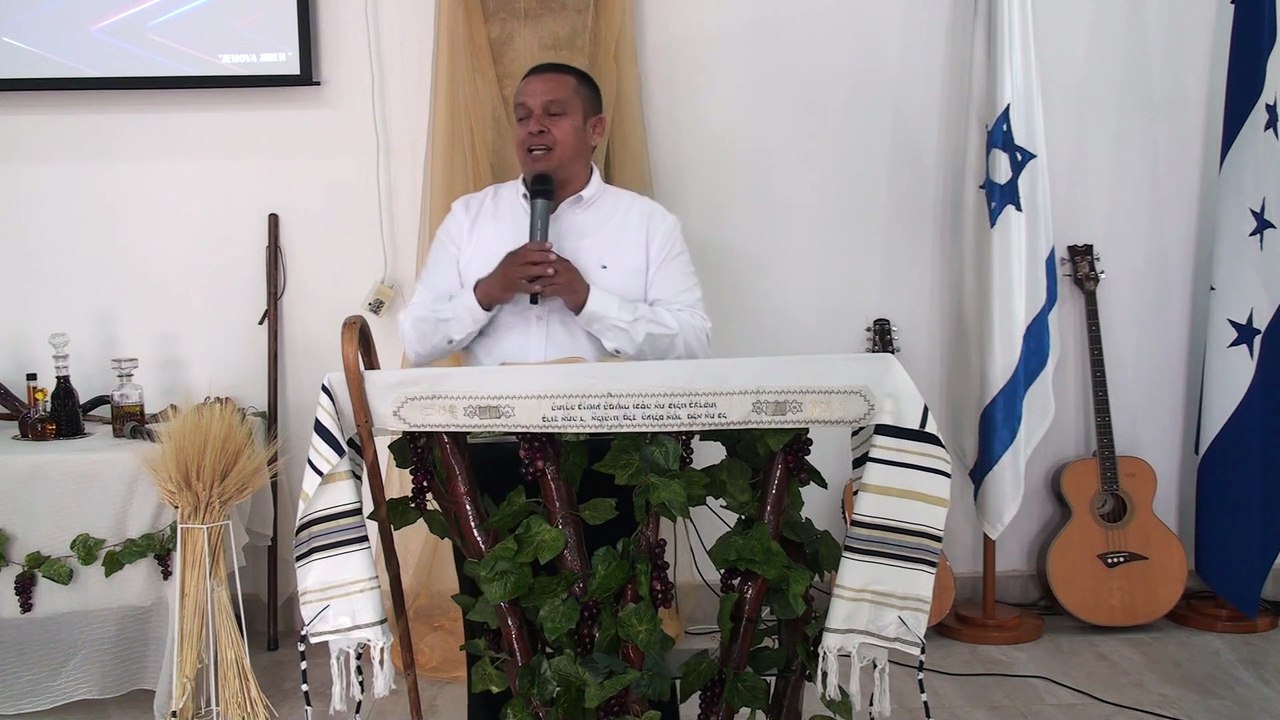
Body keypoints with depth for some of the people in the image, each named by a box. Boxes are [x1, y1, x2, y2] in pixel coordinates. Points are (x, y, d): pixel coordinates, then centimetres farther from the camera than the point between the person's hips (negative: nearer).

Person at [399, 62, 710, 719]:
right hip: (491, 457, 2)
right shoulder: (468, 217, 8)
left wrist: (588, 298, -16)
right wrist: (486, 292, -13)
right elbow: (417, 343, 4)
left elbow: (693, 342, -7)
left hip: (610, 457, -1)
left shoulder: (649, 222, 2)